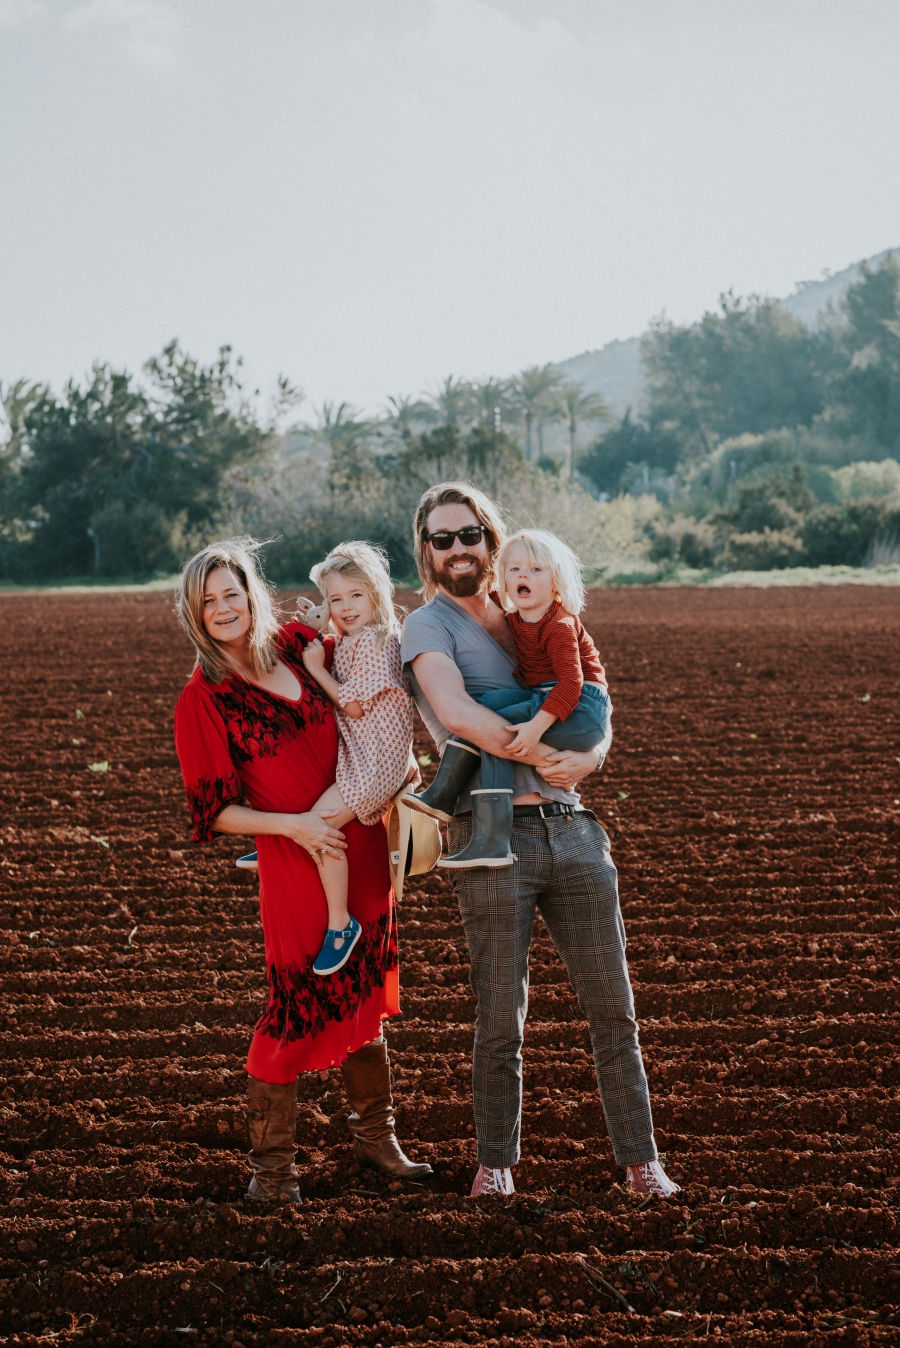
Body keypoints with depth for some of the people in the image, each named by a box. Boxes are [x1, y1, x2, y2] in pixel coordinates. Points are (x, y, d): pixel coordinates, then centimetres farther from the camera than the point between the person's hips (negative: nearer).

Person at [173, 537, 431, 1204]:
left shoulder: (297, 645, 3)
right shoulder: (203, 700, -9)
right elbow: (217, 811, -9)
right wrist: (293, 825, -20)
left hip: (363, 845, 5)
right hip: (296, 866, -5)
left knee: (362, 998, 17)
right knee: (298, 1009, -4)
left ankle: (374, 1134, 33)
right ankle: (272, 1166, 9)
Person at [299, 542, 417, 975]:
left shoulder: (372, 642, -17)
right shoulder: (345, 643, 12)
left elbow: (353, 704, -19)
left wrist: (317, 669, -11)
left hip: (376, 756, -11)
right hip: (356, 750, 11)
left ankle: (340, 923, -13)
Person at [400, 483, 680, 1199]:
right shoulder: (429, 626, 3)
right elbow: (456, 712, -17)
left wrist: (585, 759, -6)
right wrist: (542, 756, -12)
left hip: (571, 828, 5)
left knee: (613, 1007, 3)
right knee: (501, 1019, -1)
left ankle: (641, 1160, 9)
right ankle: (496, 1163, 15)